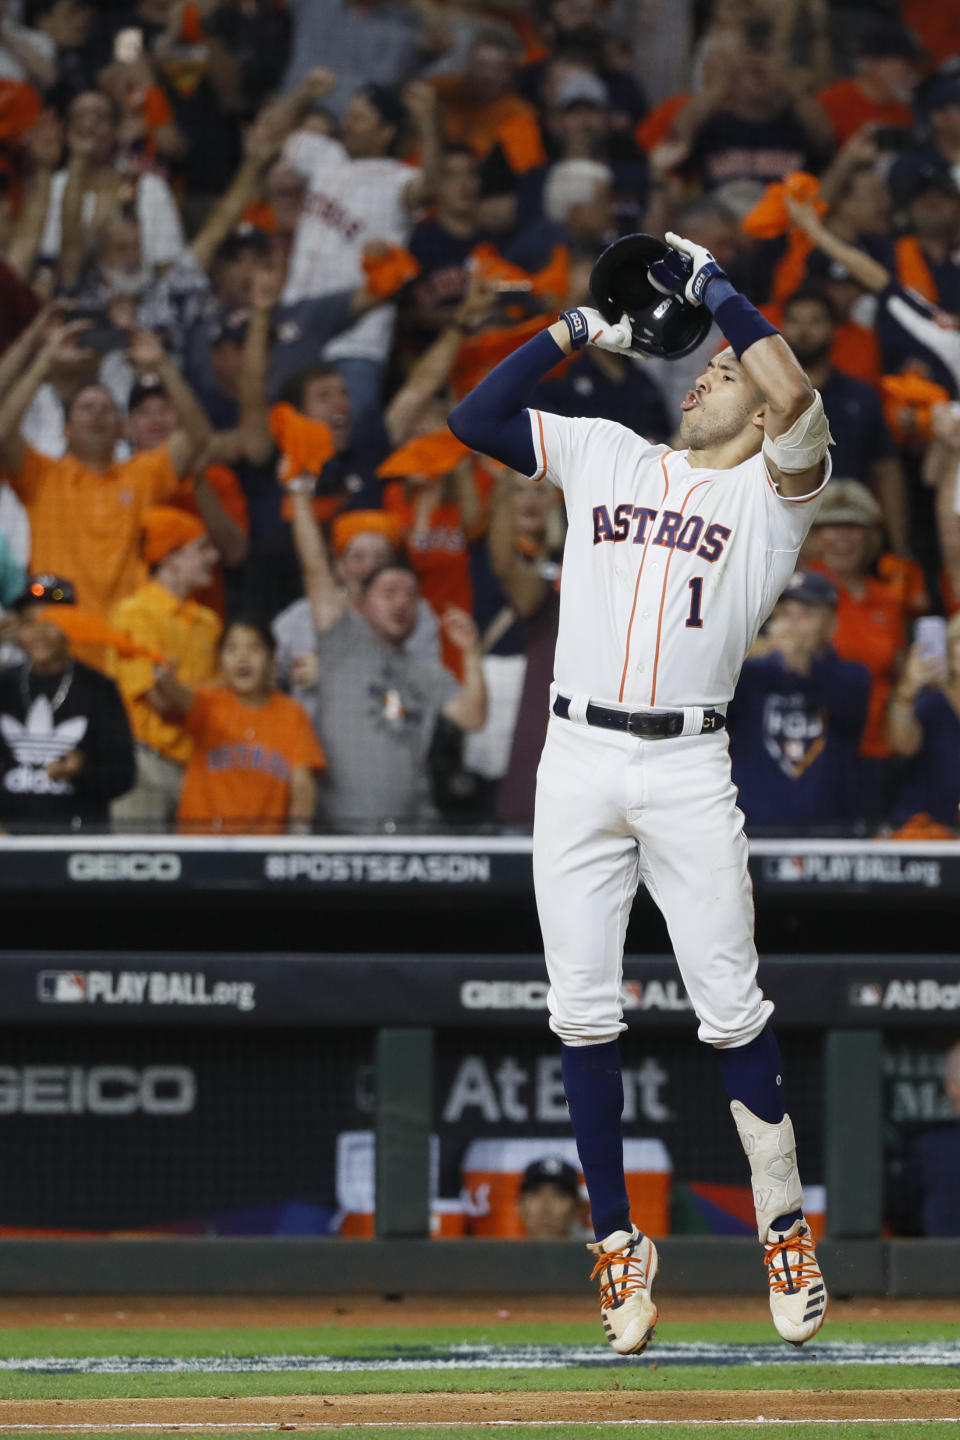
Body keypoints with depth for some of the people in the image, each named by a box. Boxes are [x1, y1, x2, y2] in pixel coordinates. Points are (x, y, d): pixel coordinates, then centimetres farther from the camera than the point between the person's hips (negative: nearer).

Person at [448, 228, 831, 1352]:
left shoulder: (775, 491, 6)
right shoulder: (605, 457, 18)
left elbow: (796, 397, -14)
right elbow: (473, 419, 12)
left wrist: (712, 284, -4)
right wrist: (578, 330, 10)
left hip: (686, 768, -3)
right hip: (575, 760, 3)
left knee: (730, 1007, -8)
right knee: (583, 1013, 0)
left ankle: (784, 1227, 3)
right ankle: (617, 1243, 7)